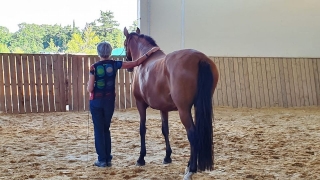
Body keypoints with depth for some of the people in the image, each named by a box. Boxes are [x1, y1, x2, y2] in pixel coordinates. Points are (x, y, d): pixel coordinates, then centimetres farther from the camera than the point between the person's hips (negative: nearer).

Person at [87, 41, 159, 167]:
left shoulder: (94, 67, -11)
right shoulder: (114, 65, -4)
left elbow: (90, 89, -11)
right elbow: (136, 63, -2)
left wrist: (88, 86, 12)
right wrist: (149, 52, 2)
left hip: (96, 101, -3)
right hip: (109, 101, 3)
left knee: (98, 130, 6)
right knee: (106, 129, 16)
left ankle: (102, 159, 6)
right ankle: (108, 159, 15)